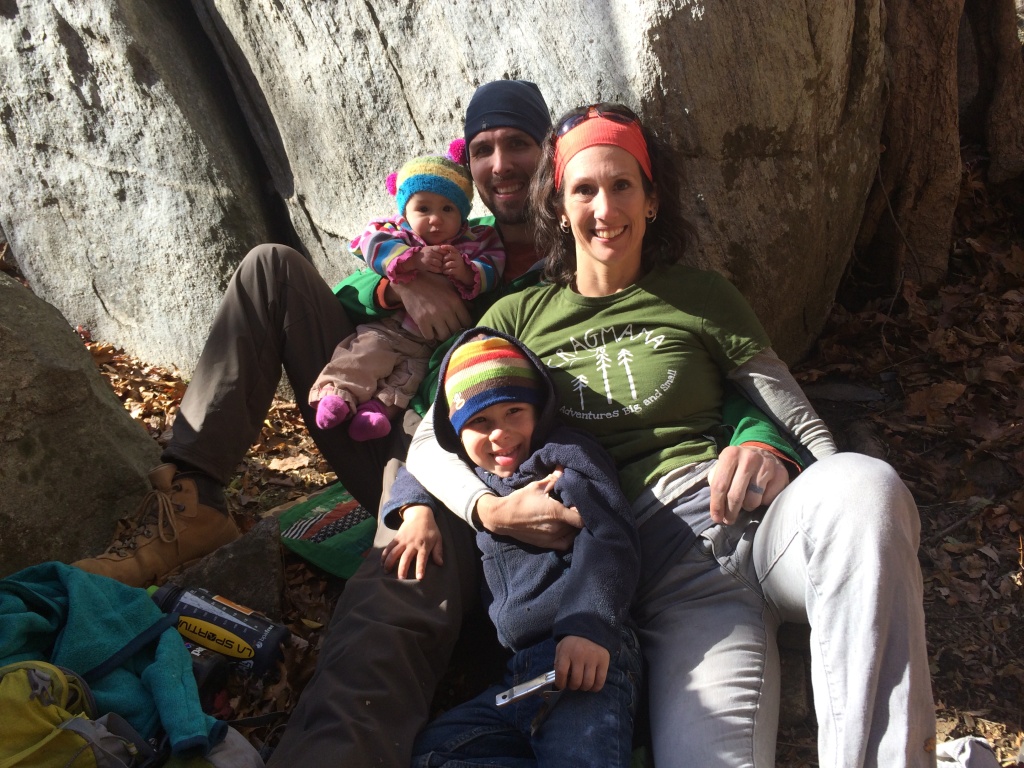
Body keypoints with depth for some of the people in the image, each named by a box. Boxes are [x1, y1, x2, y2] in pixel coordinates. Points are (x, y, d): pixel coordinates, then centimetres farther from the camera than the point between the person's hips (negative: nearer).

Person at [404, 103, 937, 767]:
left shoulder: (701, 297, 16)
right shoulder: (518, 318, 16)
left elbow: (807, 427, 15)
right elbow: (430, 442, 10)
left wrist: (770, 459, -8)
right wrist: (493, 508, -10)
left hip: (751, 522, 2)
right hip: (659, 560, -2)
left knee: (864, 483, -35)